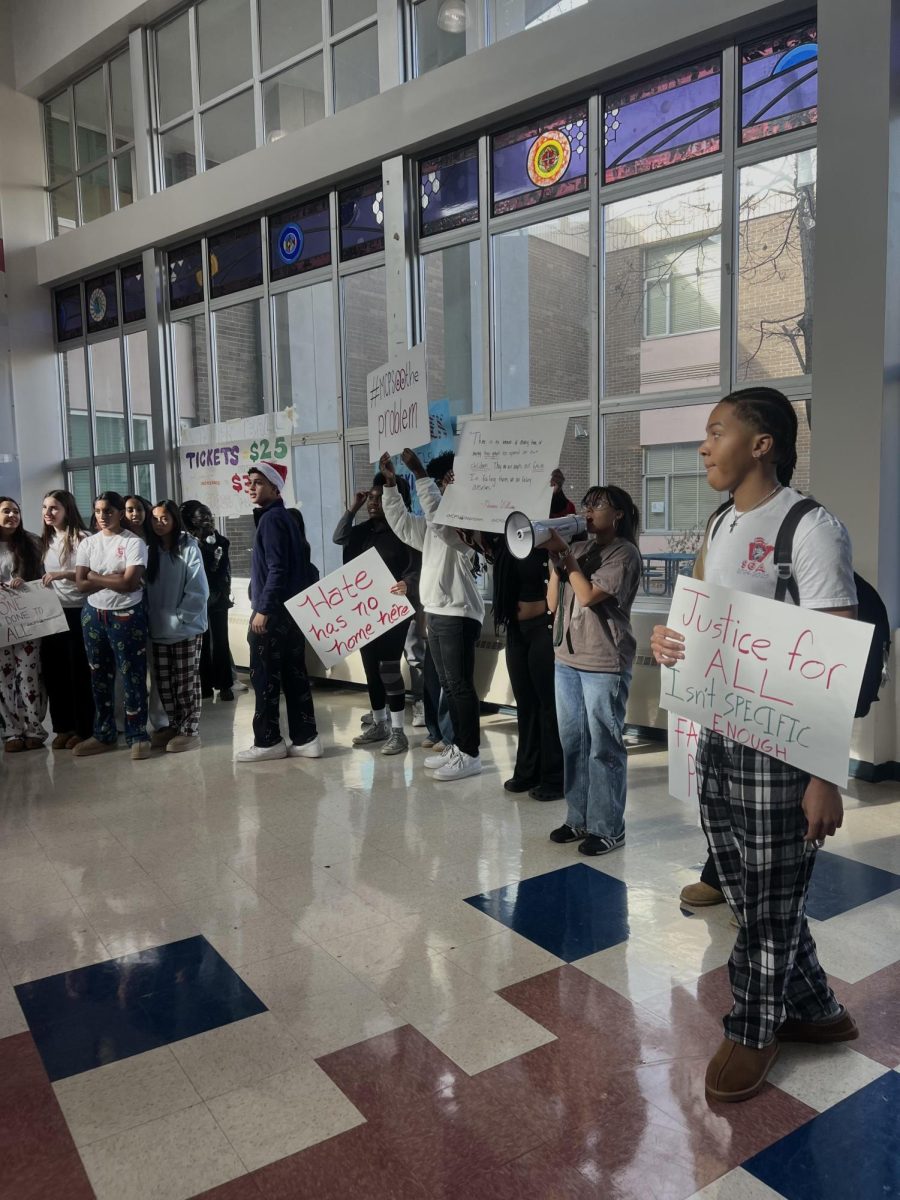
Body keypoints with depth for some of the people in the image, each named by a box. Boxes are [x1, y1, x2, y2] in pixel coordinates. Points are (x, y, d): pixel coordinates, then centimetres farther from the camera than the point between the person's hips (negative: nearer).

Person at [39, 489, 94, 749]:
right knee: (54, 670, 9)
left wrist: (62, 574, -26)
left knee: (79, 671, 0)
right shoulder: (45, 540, 14)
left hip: (76, 612, -7)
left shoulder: (81, 538, -10)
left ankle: (84, 729, 11)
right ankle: (64, 726, 20)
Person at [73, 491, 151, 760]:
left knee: (132, 677, 0)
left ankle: (137, 736, 9)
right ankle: (103, 734, 25)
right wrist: (116, 580, -13)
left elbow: (130, 583, -18)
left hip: (126, 616, -5)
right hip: (93, 616, 5)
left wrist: (95, 577, -8)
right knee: (99, 677, 13)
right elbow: (81, 584, -2)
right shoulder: (87, 544, 6)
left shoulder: (134, 543, -8)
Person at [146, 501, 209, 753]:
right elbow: (147, 588, 10)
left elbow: (198, 591, -13)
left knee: (186, 682, 2)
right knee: (164, 682, 12)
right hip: (158, 629, 6)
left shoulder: (188, 548, -8)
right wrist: (150, 617, -2)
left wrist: (179, 618, -15)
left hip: (186, 629, -5)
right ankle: (173, 725, 24)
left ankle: (190, 731, 10)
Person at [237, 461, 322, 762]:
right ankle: (305, 739, 11)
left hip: (273, 613, -9)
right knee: (295, 675, 9)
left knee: (264, 678, -1)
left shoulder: (271, 518, -11)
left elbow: (276, 569, -20)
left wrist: (263, 609, -20)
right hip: (291, 610, 9)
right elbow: (302, 565, 19)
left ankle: (268, 741, 5)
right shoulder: (286, 517, 17)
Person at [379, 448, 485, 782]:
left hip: (458, 615, -10)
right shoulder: (433, 527, 19)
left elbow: (438, 513, -28)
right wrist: (390, 483, 11)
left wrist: (420, 474, -29)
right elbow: (401, 522, 21)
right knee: (448, 686, 13)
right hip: (436, 613, 10)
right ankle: (458, 746, 22)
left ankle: (470, 754, 1)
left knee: (460, 685, -6)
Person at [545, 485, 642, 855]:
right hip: (567, 660, 7)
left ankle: (608, 828, 9)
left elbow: (588, 596, -18)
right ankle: (578, 818, 24)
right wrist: (556, 559, 0)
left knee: (603, 747, 0)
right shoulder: (578, 549, 13)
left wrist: (566, 556, -9)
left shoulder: (624, 552, -6)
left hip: (604, 665, -7)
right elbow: (553, 603, 10)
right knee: (572, 742, 12)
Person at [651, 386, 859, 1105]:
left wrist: (825, 776, -19)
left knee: (770, 902, 9)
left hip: (779, 749, -8)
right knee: (751, 893, 18)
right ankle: (813, 1009, 39)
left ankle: (754, 1029, 31)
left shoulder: (811, 529, -14)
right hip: (717, 736, 8)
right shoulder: (723, 527, 11)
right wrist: (670, 643, -2)